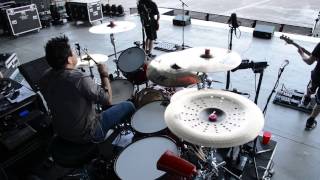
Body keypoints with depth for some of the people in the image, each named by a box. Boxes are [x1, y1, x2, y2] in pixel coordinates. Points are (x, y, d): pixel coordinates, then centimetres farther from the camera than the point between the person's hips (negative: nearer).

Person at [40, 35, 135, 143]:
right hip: (85, 135, -7)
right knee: (129, 106, 4)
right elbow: (108, 100, -20)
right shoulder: (80, 79, -32)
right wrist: (104, 74, -9)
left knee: (94, 100, 30)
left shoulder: (45, 79, -8)